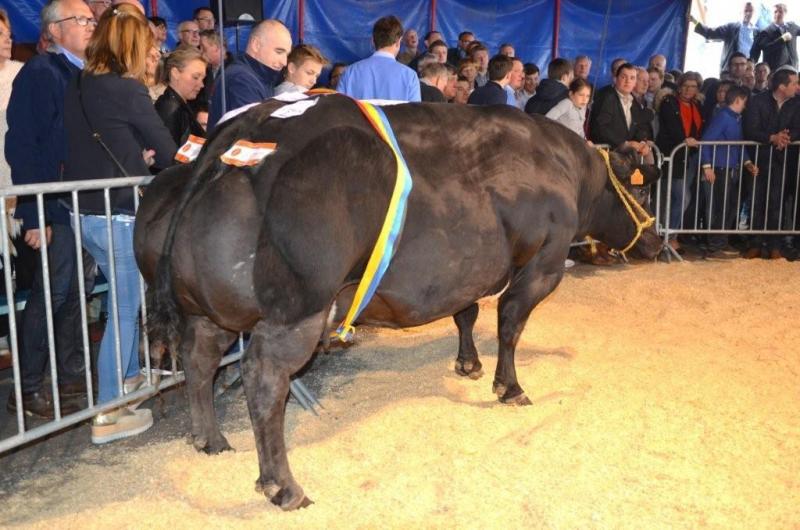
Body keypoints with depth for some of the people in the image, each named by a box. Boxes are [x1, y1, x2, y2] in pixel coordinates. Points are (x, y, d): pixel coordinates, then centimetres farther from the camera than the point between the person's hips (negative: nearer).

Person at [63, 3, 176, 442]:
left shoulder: (76, 88, 8)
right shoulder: (127, 89, -14)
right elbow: (166, 149, -7)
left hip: (85, 212, 8)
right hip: (119, 215, -8)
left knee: (127, 298, 23)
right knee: (125, 307, 1)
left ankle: (130, 377, 38)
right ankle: (108, 414, 6)